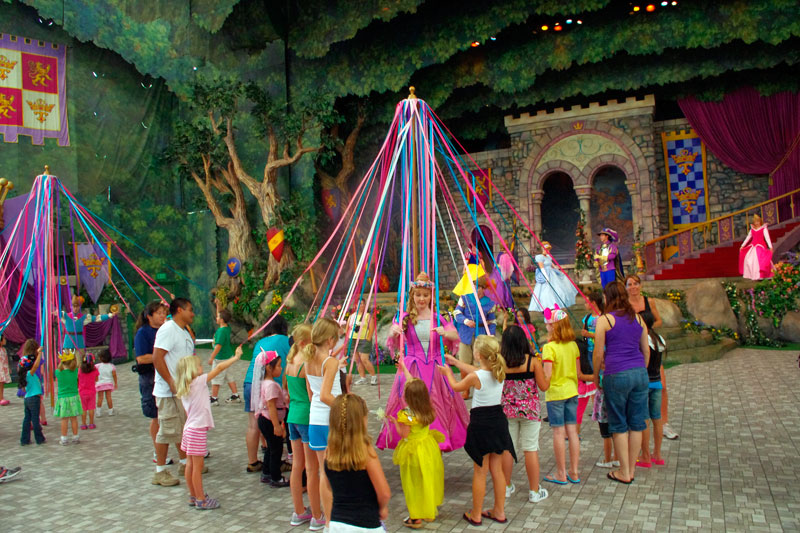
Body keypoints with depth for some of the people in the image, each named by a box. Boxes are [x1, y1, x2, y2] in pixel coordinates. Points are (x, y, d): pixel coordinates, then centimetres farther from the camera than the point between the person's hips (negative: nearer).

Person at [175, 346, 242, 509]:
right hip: (198, 430, -8)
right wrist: (235, 357, -7)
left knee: (191, 464, 15)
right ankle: (200, 500, 7)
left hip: (190, 428, 9)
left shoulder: (183, 388, 8)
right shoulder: (199, 382, -15)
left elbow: (187, 411, 13)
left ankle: (193, 496, 26)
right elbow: (219, 368, -14)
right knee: (198, 466, -1)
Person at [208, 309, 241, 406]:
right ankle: (235, 396, 21)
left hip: (221, 358, -9)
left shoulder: (221, 331, -23)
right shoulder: (227, 328, 2)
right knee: (228, 377, 18)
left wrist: (211, 358, -19)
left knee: (215, 378, 3)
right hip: (228, 356, 9)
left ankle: (214, 399, 13)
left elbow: (218, 345, -24)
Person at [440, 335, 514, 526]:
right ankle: (499, 511, 27)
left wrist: (448, 372, 21)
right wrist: (456, 362, 28)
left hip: (481, 423, -6)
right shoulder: (499, 372, -2)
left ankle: (476, 515, 19)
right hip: (499, 420, 6)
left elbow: (457, 386, 1)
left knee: (480, 472, 7)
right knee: (497, 469, 17)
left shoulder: (475, 377, -20)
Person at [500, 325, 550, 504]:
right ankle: (534, 491, 15)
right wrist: (545, 372, 9)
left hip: (507, 409, 2)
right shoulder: (533, 361, -13)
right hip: (530, 410, -2)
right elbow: (544, 386, -9)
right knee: (531, 449, 6)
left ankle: (506, 487, 27)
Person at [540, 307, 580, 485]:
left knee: (558, 432, 1)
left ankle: (561, 474, 9)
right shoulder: (573, 345, 4)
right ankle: (574, 472, 16)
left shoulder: (549, 347, -16)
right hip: (572, 392, 6)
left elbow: (547, 376, -20)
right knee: (572, 430, 10)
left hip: (555, 393, -6)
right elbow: (578, 372, 10)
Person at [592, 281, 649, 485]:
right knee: (636, 423, 12)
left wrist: (596, 375, 10)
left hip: (616, 375, -5)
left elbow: (598, 353, -4)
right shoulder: (638, 318, 8)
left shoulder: (604, 319, -6)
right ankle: (631, 469, 21)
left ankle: (624, 472, 14)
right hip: (639, 373, 5)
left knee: (619, 425, 7)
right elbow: (646, 350, 13)